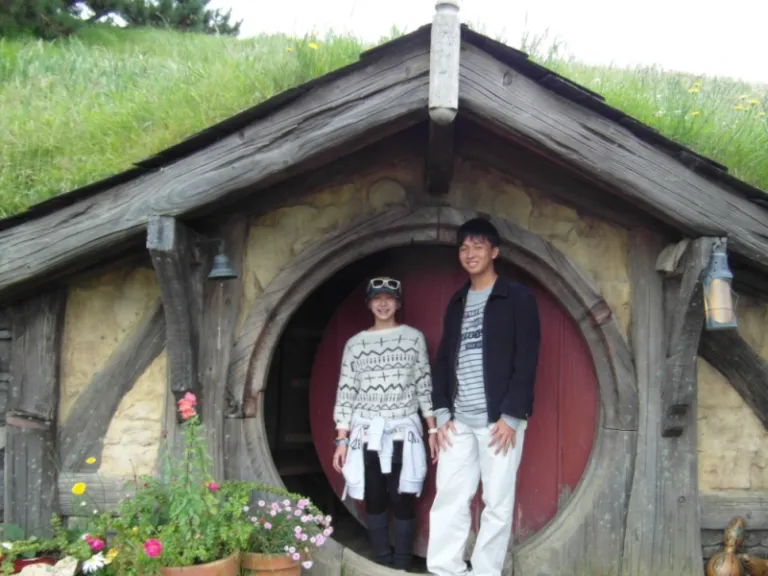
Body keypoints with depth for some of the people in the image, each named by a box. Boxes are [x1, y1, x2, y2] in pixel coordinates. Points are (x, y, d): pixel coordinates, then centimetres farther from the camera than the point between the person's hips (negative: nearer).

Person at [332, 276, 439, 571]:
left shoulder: (414, 338, 5)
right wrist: (342, 439, 1)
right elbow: (346, 392, 5)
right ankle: (383, 563, 17)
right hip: (366, 433, 1)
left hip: (403, 431, -1)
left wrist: (433, 429, 1)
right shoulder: (355, 343, 6)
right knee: (374, 500, 5)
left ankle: (402, 566, 9)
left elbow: (424, 386, 5)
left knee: (402, 500, -3)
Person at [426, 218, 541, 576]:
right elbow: (443, 359, 14)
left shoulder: (518, 298, -2)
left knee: (498, 504, 1)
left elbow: (526, 361, -8)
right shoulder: (456, 303, 15)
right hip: (459, 421, 5)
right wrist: (442, 412, 4)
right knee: (448, 501, 2)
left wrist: (511, 416, -14)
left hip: (500, 419, -5)